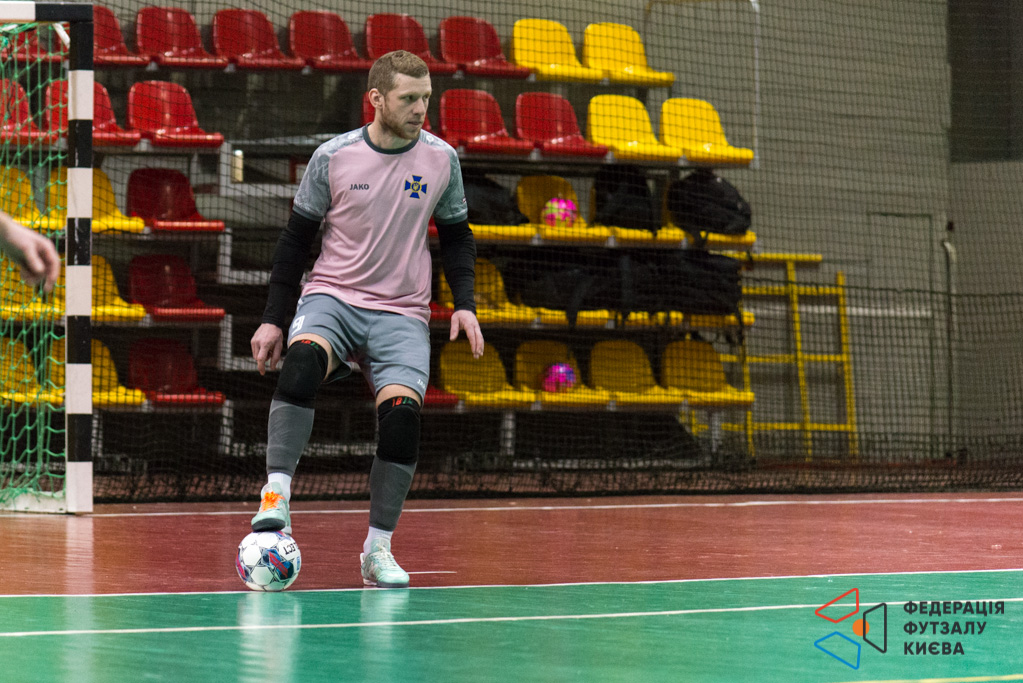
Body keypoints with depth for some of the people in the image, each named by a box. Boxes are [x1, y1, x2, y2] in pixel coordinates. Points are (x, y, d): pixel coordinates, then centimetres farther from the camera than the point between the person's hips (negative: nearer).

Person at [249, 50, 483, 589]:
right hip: (331, 297, -1)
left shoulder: (442, 159, 3)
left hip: (402, 313, 1)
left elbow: (456, 237, 16)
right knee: (302, 361, -34)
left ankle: (378, 550, -9)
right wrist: (273, 318, 3)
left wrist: (465, 304, 2)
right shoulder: (333, 157, -2)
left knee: (401, 411, -22)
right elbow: (296, 238, 7)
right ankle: (275, 499, -33)